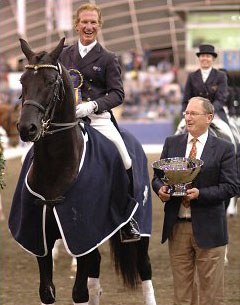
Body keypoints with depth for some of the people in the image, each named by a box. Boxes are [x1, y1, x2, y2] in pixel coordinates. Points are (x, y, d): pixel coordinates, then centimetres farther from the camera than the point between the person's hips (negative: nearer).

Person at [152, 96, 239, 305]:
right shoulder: (172, 143, 9)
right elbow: (157, 176, 11)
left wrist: (200, 194, -20)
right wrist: (161, 189, -12)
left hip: (208, 229, -3)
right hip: (177, 227, 3)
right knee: (181, 288, 10)